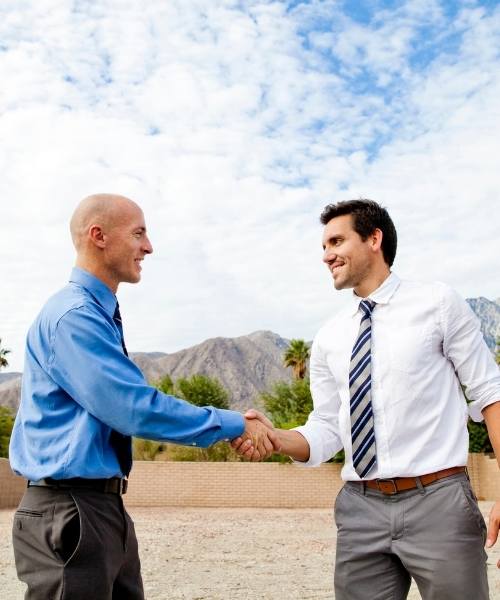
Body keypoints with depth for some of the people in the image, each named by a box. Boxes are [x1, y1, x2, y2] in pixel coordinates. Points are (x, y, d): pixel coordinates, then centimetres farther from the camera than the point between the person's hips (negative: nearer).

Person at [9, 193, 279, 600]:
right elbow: (137, 410, -24)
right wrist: (235, 425, -14)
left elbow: (126, 407, 15)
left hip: (105, 505, 9)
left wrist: (227, 424, 9)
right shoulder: (73, 316, -20)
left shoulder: (96, 314, 11)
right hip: (70, 512, -9)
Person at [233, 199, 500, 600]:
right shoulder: (329, 339, 10)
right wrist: (274, 436, -11)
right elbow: (326, 433, 9)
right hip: (360, 509, 4)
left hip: (438, 501, -3)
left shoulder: (439, 304, 0)